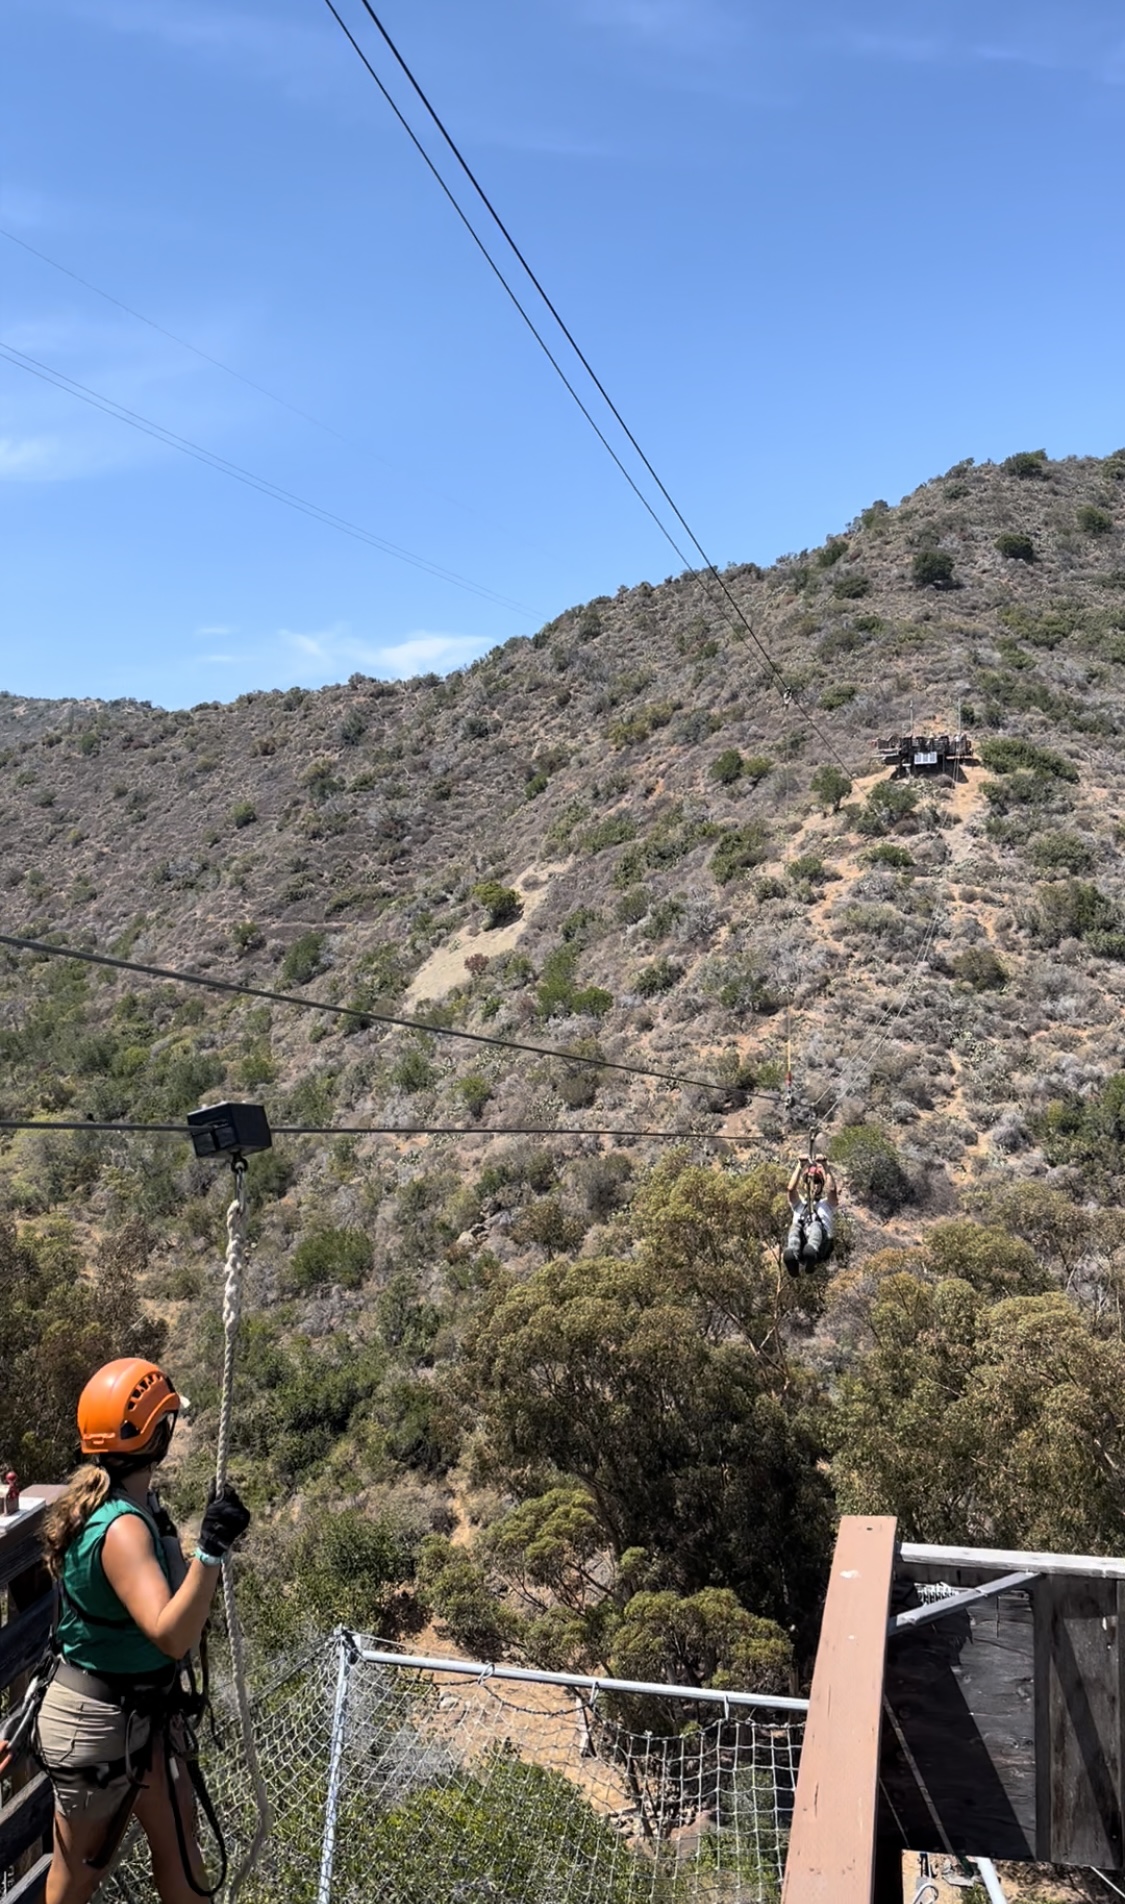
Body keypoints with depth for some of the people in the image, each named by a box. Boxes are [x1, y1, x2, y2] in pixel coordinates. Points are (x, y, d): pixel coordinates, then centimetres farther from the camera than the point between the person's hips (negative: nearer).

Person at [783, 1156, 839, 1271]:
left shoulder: (827, 1203, 32)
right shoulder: (799, 1204, 35)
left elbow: (832, 1189, 8)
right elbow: (791, 1188, 13)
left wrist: (825, 1166, 5)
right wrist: (799, 1166, 9)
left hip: (821, 1245, -1)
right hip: (801, 1245, 1)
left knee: (816, 1224, -35)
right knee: (795, 1226, -33)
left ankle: (811, 1253, -67)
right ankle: (791, 1255, -62)